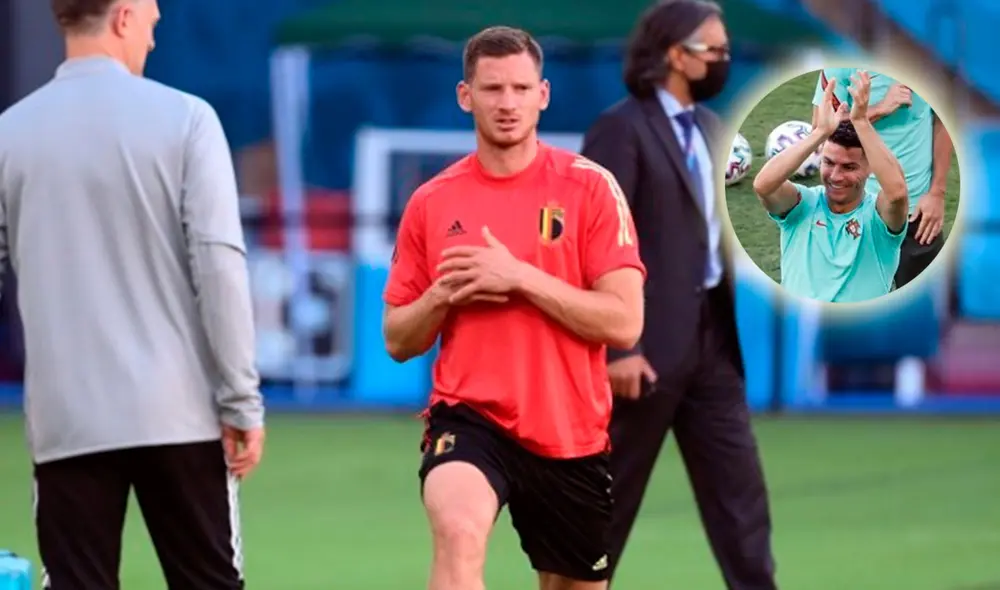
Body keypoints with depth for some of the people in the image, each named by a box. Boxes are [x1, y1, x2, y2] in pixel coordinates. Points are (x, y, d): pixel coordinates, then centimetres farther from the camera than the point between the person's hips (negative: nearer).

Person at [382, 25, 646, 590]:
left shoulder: (590, 187, -4)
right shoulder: (432, 202, 5)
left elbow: (624, 323, -11)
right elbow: (398, 340, 11)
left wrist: (520, 278, -18)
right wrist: (444, 296, -10)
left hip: (572, 434, 0)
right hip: (470, 417, 0)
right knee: (458, 533, -31)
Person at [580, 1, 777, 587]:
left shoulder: (711, 128, 14)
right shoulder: (623, 128, -12)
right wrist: (616, 346, -21)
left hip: (710, 335, 8)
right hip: (648, 341, -8)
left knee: (739, 486, 4)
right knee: (608, 496, 2)